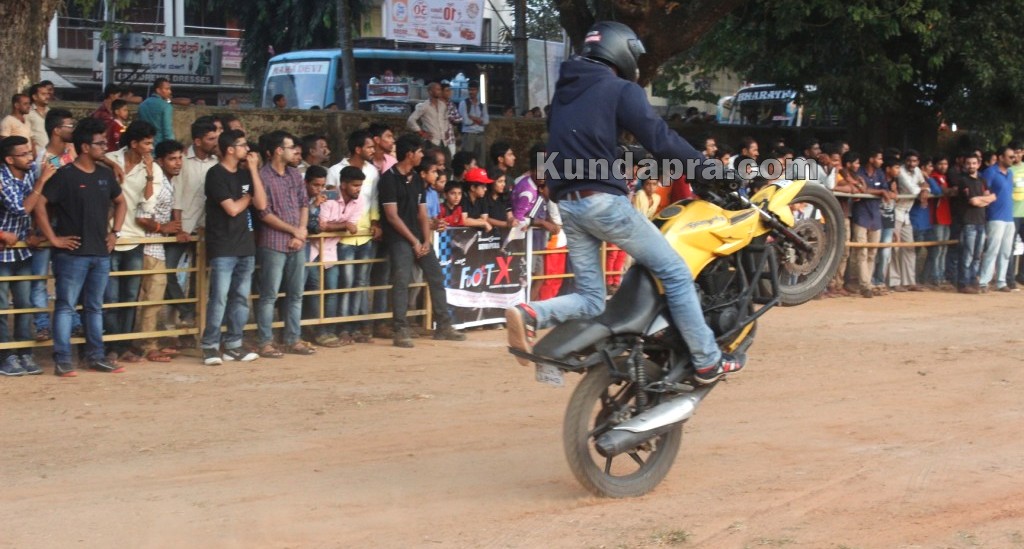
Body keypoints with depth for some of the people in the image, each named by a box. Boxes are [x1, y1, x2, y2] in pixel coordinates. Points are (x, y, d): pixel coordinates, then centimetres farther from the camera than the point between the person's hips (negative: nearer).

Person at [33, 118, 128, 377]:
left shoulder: (105, 175, 10)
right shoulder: (65, 175, -9)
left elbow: (120, 203, 25)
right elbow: (39, 205, -14)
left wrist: (115, 232, 14)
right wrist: (53, 238, -14)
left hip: (101, 254, 6)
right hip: (72, 254, -6)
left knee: (94, 307, 12)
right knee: (66, 306, -2)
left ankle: (96, 357, 19)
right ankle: (62, 360, -1)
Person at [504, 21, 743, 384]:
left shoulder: (565, 91, 19)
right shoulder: (621, 90, -4)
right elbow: (661, 142, -12)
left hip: (567, 203, 7)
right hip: (602, 199, -7)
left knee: (590, 299, 11)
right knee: (675, 272, 1)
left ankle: (530, 314, -14)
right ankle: (707, 362, 1)